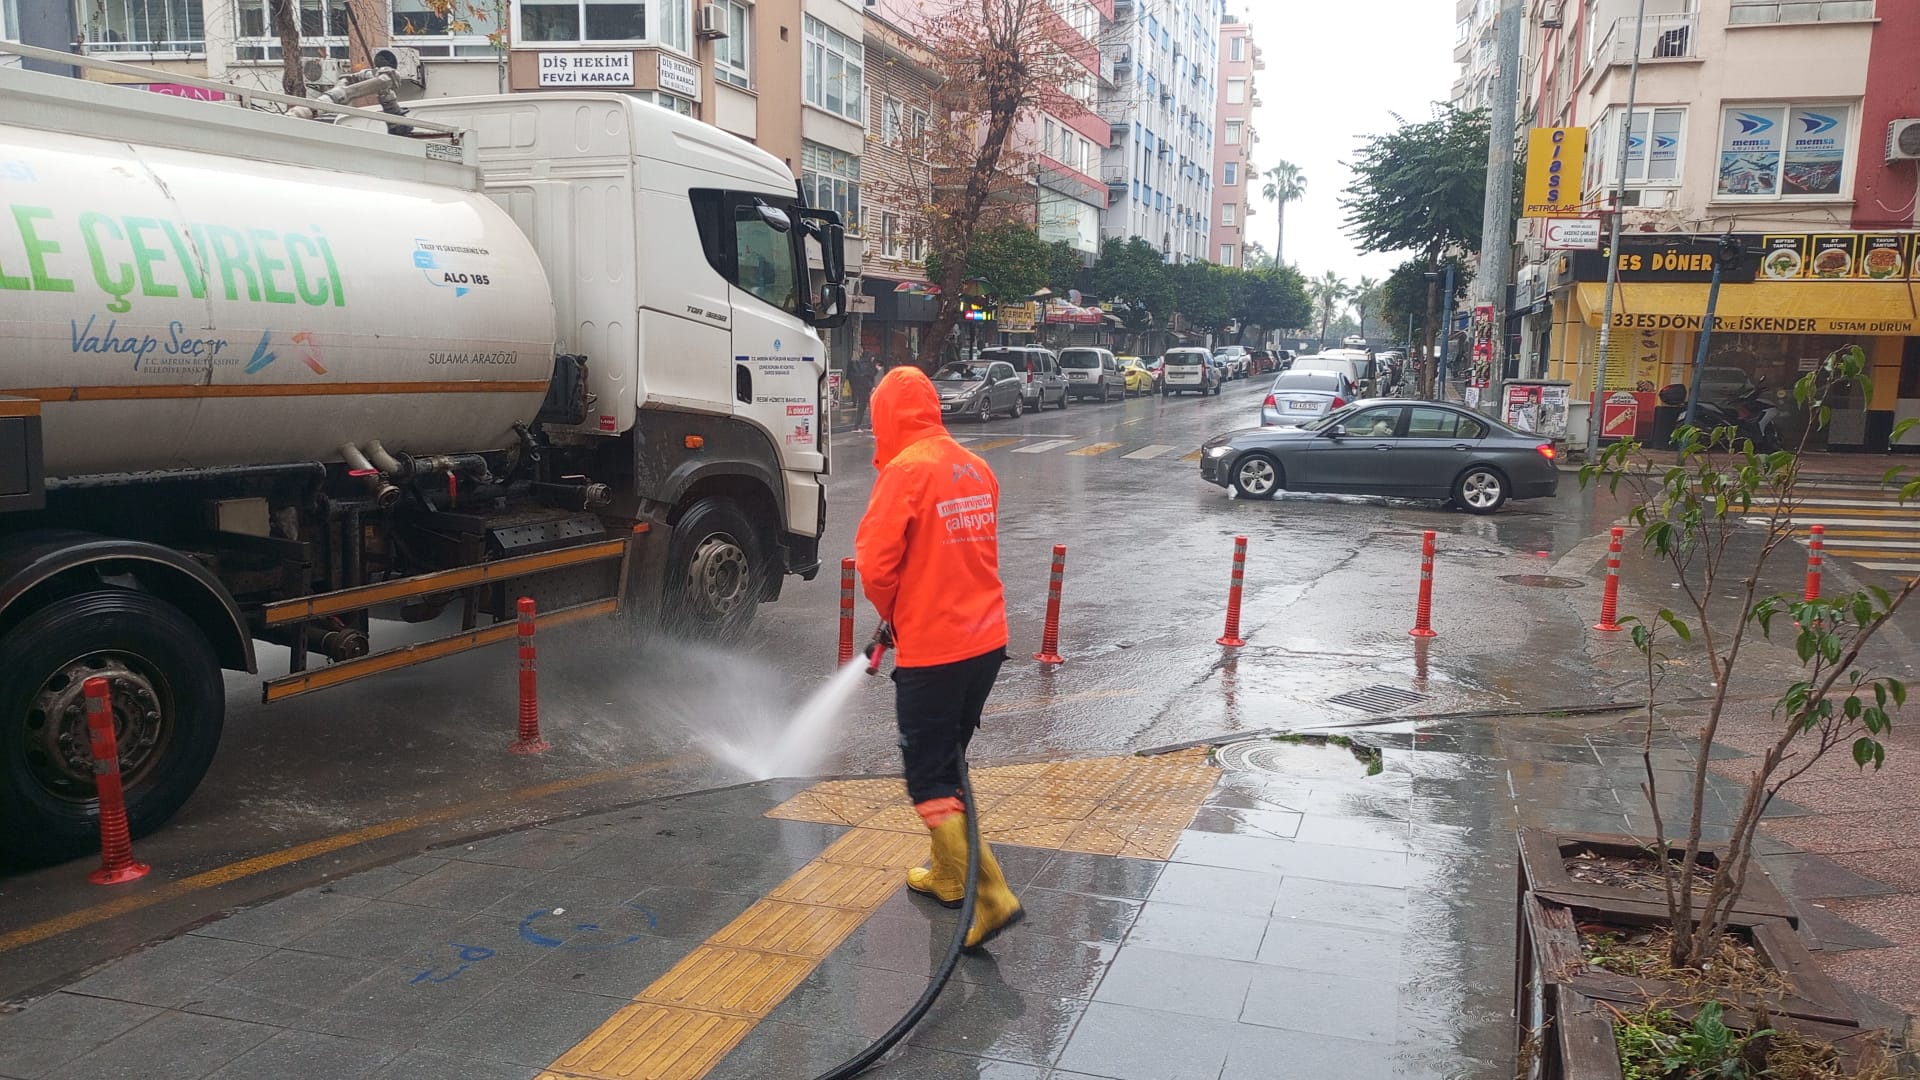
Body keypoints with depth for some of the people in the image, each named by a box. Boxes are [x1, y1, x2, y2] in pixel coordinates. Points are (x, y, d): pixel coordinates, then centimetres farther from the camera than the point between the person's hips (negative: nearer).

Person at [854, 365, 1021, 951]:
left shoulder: (906, 470, -15)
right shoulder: (976, 468, 9)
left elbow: (875, 562, -18)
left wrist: (892, 612, 3)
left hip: (932, 650, -8)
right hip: (986, 639, 8)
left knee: (929, 781, 2)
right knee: (948, 763, 23)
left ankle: (991, 897, -4)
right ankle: (948, 875, 35)